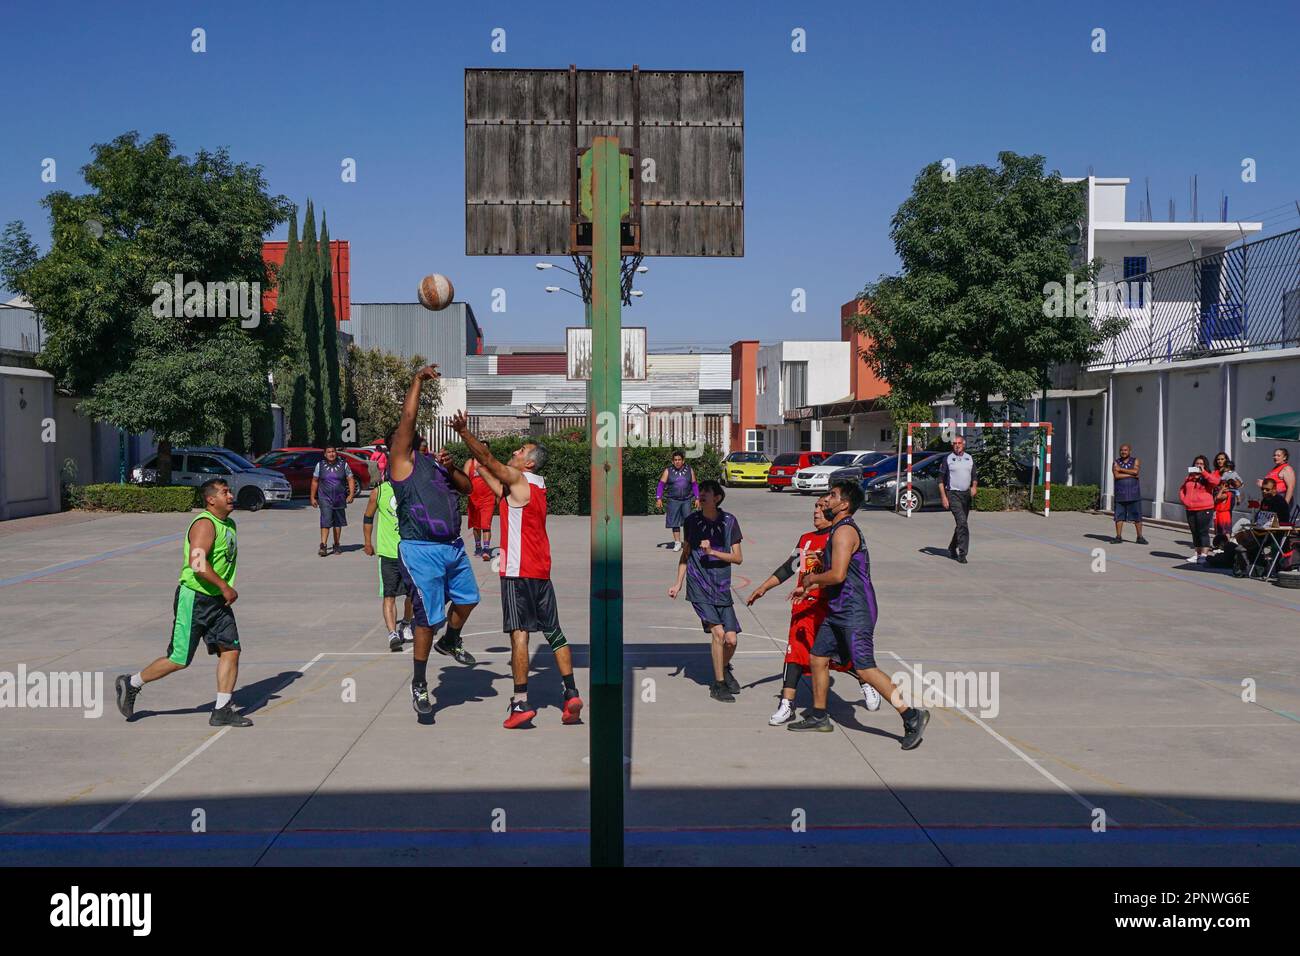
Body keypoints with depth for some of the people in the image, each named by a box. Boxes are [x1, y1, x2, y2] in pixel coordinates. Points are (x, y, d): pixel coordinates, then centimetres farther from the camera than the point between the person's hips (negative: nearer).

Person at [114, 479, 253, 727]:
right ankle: (131, 684, 22)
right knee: (179, 660, 0)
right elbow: (197, 562, -29)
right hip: (194, 599, -8)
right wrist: (225, 587, -24)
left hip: (217, 600, 8)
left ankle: (222, 711, 4)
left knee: (231, 650, -2)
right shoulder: (205, 524, -18)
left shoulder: (229, 524, 12)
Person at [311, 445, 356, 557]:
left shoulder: (343, 465, 2)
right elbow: (314, 481, 7)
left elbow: (351, 480, 3)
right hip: (325, 498, -2)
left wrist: (351, 494, -9)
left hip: (339, 499, 2)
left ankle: (336, 545, 22)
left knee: (338, 522, 10)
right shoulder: (320, 465, 1)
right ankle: (323, 546, -16)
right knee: (326, 521, -13)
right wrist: (313, 497, 5)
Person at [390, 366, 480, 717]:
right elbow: (408, 417, -11)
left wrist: (451, 468, 0)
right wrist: (418, 380, -7)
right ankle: (419, 684, 10)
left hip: (453, 546, 7)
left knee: (467, 598, 19)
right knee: (427, 618, -4)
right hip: (421, 550, -7)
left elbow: (466, 488, 18)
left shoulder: (434, 462, 18)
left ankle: (451, 641, 47)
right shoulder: (401, 460, -3)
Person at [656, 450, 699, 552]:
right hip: (673, 500, 0)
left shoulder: (689, 470, 5)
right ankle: (677, 543, 8)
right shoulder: (668, 471, 0)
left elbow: (694, 485, 10)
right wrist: (659, 498, -8)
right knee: (674, 522, 1)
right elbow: (661, 485, 0)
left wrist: (697, 498, 6)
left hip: (687, 500, 0)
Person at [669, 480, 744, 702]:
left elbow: (738, 558, -2)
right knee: (718, 632, -15)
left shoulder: (729, 521, -1)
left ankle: (724, 669, 30)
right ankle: (719, 685, 0)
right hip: (698, 586, -1)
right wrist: (678, 584, 9)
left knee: (731, 640, -4)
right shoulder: (692, 520, 1)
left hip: (721, 587, 1)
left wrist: (712, 552, -16)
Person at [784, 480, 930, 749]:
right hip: (839, 611, 10)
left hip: (854, 613, -10)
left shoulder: (844, 532, -17)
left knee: (865, 669, -10)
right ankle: (818, 717, 25)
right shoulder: (839, 530, 16)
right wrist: (810, 587, 23)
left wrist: (811, 578, -8)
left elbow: (837, 575, -26)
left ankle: (912, 715, -4)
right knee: (818, 658, 14)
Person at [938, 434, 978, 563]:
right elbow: (941, 480, -1)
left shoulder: (970, 459, 11)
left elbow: (974, 477, 17)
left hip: (966, 494, 5)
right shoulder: (947, 459, -1)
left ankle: (952, 548, 31)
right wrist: (943, 497, -9)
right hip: (953, 494, -5)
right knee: (962, 522, -18)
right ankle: (962, 553, -17)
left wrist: (974, 487, -4)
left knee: (961, 523, 12)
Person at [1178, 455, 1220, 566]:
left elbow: (1215, 482, -21)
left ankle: (1204, 555, -11)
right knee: (1194, 532, 11)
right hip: (1190, 509, 5)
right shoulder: (1189, 477, 15)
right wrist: (1184, 500, 3)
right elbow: (1182, 490, 20)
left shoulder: (1208, 476, 1)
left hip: (1204, 509, -5)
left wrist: (1203, 472, -18)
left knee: (1203, 532, -9)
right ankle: (1198, 553, 19)